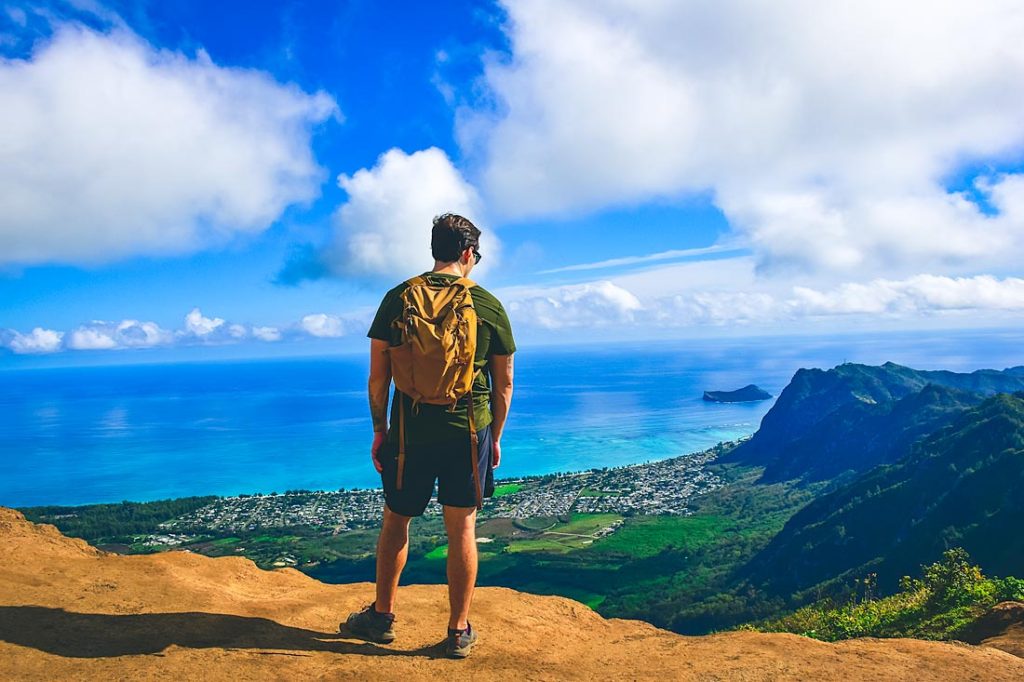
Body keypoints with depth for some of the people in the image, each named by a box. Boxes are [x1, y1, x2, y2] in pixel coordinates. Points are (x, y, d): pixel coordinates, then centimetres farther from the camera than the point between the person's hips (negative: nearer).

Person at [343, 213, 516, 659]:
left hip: (409, 433, 0)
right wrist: (495, 437, 13)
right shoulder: (490, 306, -1)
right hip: (470, 433, 0)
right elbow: (504, 383, 3)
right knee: (462, 529, 9)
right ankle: (459, 633, 19)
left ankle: (382, 618, 30)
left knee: (395, 523, 17)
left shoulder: (398, 298, -1)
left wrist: (379, 429, 9)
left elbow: (378, 376, -1)